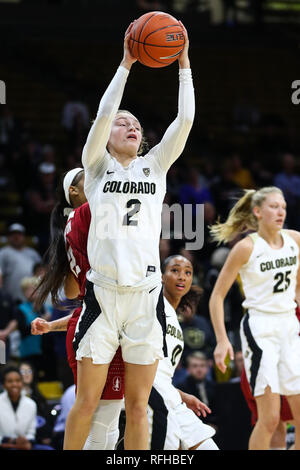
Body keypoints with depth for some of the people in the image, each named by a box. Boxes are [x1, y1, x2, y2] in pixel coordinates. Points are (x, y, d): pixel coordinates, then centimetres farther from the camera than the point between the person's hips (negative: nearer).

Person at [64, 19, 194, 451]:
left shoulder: (156, 166, 13)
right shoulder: (98, 167, 7)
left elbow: (185, 119, 3)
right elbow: (103, 113, -8)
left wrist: (183, 63, -2)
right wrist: (126, 64, -10)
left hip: (146, 295, 2)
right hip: (103, 292, -2)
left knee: (138, 407, 4)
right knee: (87, 403, -1)